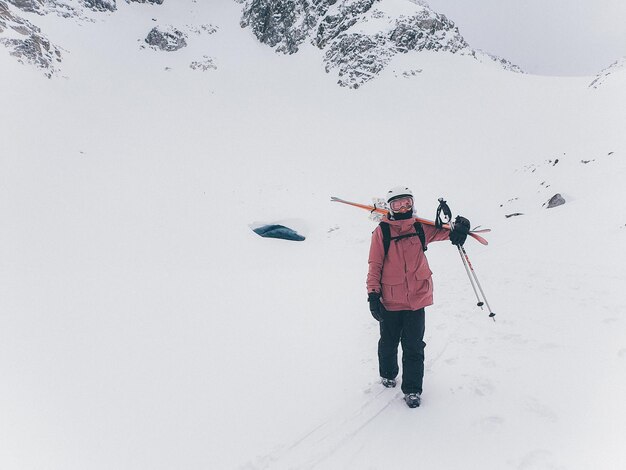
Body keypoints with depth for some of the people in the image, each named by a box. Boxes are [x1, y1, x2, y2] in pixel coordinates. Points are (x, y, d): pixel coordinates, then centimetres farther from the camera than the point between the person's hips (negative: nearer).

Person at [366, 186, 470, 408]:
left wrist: (458, 229, -8)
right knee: (388, 343, 16)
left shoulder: (420, 229, 3)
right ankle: (387, 374, 42)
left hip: (417, 298, 2)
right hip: (390, 300, -2)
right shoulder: (382, 231, -7)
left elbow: (441, 232, 15)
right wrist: (373, 294, -10)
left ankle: (412, 389, 21)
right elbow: (375, 265, -6)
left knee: (414, 347, 5)